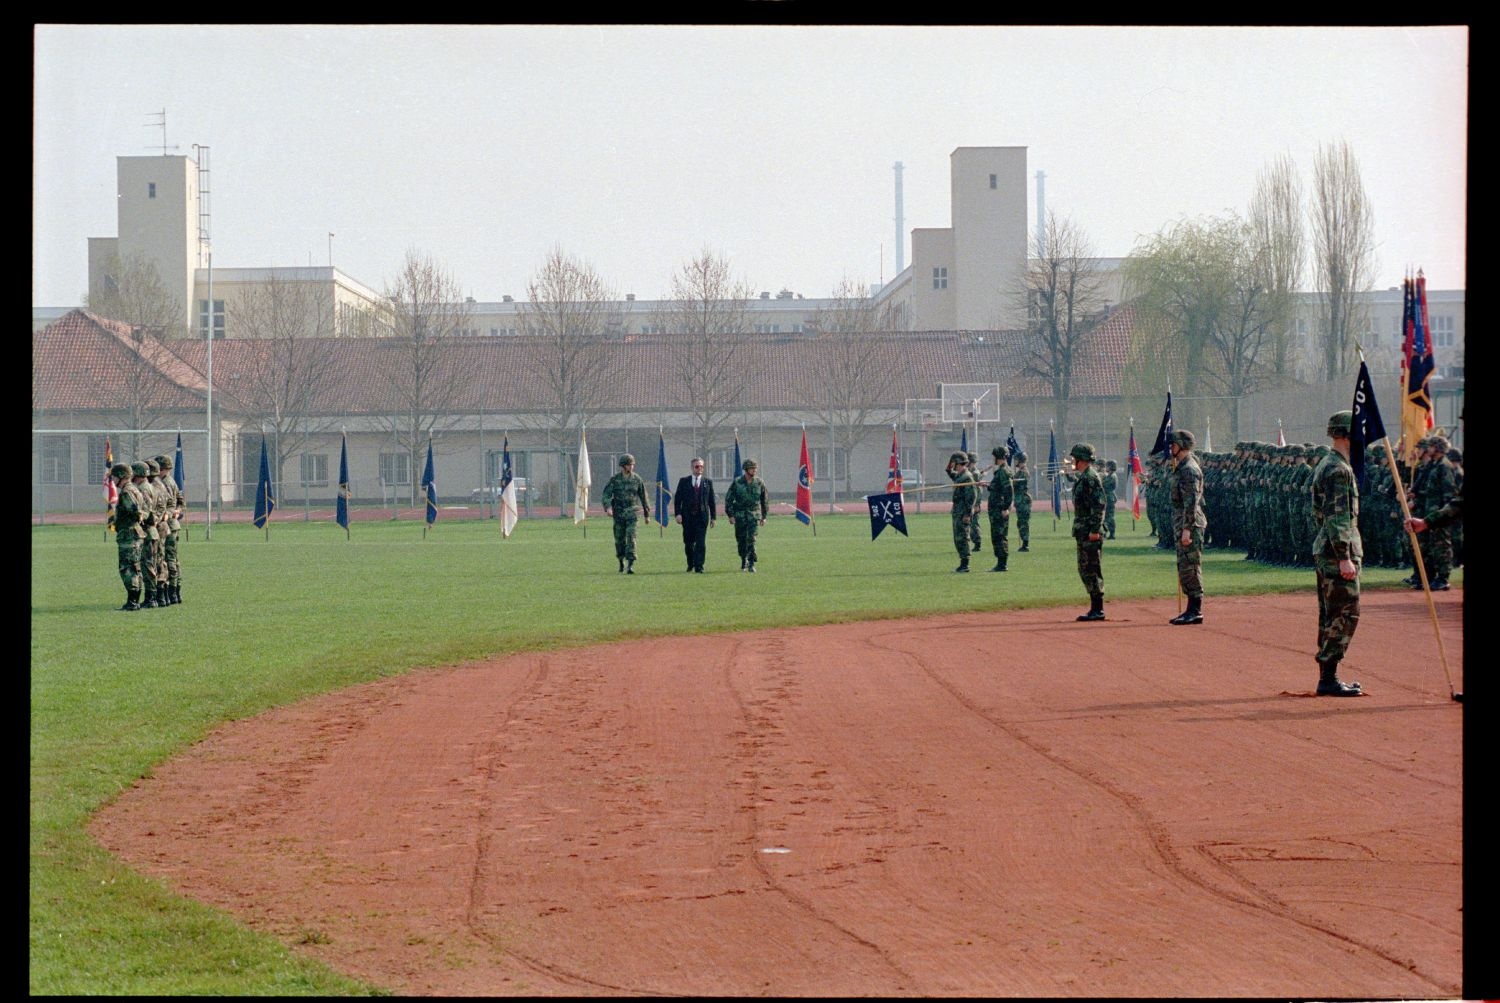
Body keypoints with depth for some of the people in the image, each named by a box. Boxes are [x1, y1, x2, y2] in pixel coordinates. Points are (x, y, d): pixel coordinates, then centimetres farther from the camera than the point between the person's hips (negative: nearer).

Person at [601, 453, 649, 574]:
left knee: (631, 537, -14)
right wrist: (608, 507, -24)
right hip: (618, 513, 1)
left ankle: (630, 564, -19)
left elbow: (643, 497, 12)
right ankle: (621, 562, 28)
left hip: (632, 513, -1)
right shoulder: (614, 479, 0)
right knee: (619, 539, 8)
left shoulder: (637, 479, 3)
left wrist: (647, 513, 16)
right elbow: (606, 494, -5)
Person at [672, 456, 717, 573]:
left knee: (701, 543, -8)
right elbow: (677, 499, 4)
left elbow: (712, 501, 8)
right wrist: (678, 514, -7)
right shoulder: (684, 481, 6)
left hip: (702, 516, -1)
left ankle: (699, 567, -7)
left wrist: (713, 517, 4)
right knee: (688, 543, 8)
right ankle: (690, 564, 27)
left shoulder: (708, 482, 7)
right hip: (687, 517, 1)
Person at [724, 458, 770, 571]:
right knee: (741, 541, 7)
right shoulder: (737, 482, -2)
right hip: (740, 515, 0)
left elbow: (765, 500, 13)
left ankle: (751, 564, -13)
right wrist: (730, 515, -4)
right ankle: (744, 562, 25)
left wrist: (764, 516, 11)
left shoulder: (759, 483, 3)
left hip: (754, 516, 0)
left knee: (751, 539, -13)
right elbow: (728, 499, 1)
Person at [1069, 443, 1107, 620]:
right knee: (1085, 569, 13)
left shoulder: (1091, 477, -15)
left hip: (1090, 533, -11)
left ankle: (1098, 610, -7)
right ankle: (1095, 608, 17)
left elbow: (1099, 504, -21)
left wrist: (1094, 530, -24)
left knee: (1091, 570, -8)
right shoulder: (1082, 477, 17)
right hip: (1082, 532, 11)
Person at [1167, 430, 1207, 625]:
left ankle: (1195, 611, -8)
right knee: (1184, 568, 13)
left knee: (1190, 568, -9)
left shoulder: (1189, 469, -15)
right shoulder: (1181, 467, 17)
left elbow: (1191, 501, -21)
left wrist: (1187, 528, -25)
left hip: (1190, 525, -11)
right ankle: (1191, 610, 17)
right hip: (1182, 525, 11)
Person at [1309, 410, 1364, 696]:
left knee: (1330, 616, 13)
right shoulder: (1338, 469, -16)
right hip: (1337, 552, -11)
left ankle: (1327, 678, 16)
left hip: (1324, 551, 11)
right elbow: (1337, 517, -21)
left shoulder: (1325, 464, 17)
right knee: (1345, 614, -8)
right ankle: (1328, 679, -8)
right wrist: (1345, 557, -23)